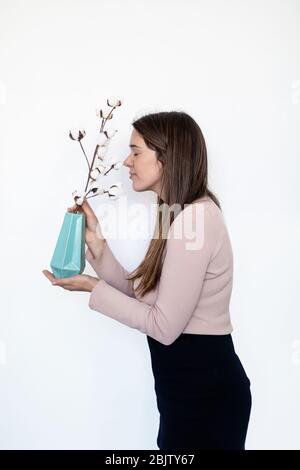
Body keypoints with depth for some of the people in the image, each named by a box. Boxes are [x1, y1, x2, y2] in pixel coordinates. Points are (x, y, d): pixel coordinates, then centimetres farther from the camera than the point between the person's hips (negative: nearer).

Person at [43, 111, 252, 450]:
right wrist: (96, 242, -1)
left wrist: (93, 288, -13)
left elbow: (164, 326, -21)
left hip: (204, 389, -9)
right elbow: (141, 296, 6)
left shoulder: (196, 217, -22)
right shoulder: (181, 214, 9)